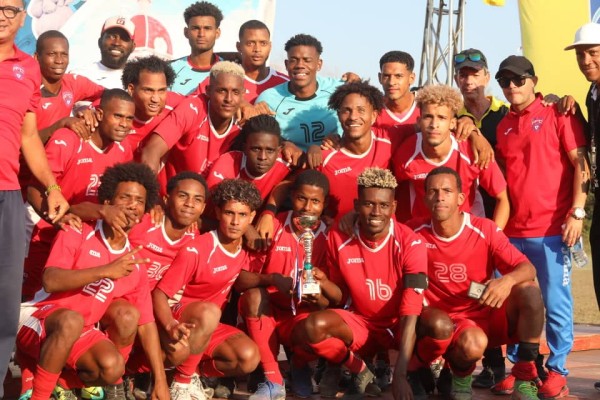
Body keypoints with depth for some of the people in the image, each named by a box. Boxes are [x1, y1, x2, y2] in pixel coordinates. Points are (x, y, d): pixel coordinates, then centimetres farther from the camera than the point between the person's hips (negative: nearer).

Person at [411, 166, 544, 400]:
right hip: (450, 323, -2)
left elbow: (527, 269, -12)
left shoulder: (485, 230, -8)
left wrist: (508, 281, -33)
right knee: (473, 344, -38)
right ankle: (461, 376, 2)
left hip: (490, 317, 2)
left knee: (529, 291, -26)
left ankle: (525, 379, -14)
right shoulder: (415, 233, -7)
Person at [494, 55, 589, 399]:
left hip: (551, 229, -5)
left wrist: (577, 213, -13)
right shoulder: (502, 126, 14)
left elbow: (581, 164, -5)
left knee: (556, 302, -2)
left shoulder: (557, 114, 0)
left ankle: (557, 370, 8)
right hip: (512, 231, 5)